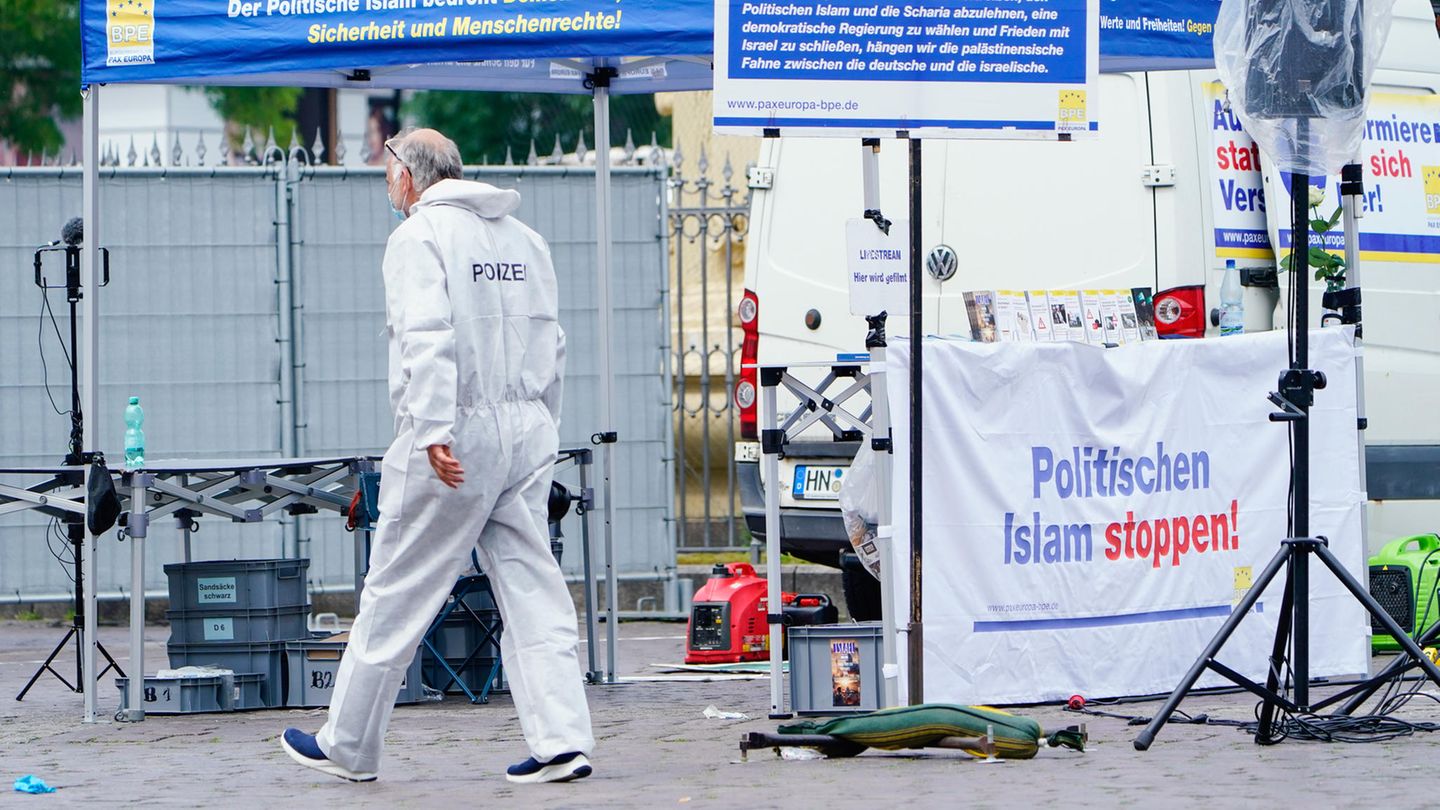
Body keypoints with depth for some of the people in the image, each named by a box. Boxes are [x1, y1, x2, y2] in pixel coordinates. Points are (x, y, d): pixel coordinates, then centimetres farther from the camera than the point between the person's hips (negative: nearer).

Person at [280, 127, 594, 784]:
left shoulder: (420, 235, -6)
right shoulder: (524, 238, 16)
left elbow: (427, 339, -19)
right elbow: (551, 344, 17)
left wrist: (433, 432, -26)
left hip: (455, 437, -6)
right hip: (526, 432, 7)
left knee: (396, 595, 3)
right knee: (532, 590, 6)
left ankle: (347, 747, 12)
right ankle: (561, 741, -4)